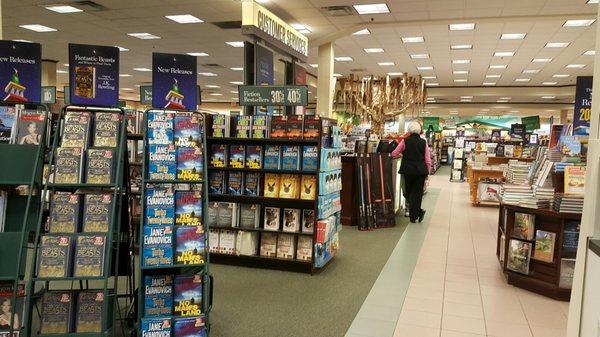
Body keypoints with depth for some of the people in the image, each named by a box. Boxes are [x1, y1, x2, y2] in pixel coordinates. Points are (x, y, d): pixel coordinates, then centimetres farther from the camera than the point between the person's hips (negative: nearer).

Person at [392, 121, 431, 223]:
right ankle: (414, 216, 7)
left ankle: (418, 211, 7)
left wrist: (402, 154, 23)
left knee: (408, 192, 14)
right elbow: (428, 160, 1)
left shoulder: (405, 141, -4)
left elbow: (394, 154, 2)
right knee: (417, 193, 7)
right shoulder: (423, 142, 1)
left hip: (408, 171, -1)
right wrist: (427, 172, 13)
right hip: (421, 171, 1)